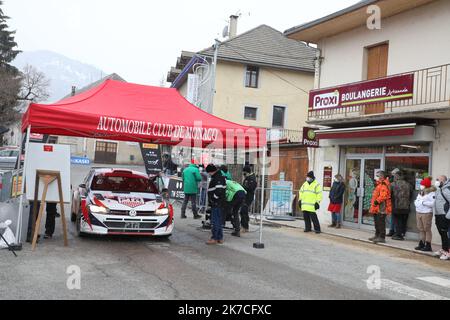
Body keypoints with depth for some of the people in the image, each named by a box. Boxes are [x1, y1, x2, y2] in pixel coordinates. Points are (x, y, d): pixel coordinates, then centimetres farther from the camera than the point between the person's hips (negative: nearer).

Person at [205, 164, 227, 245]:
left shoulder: (218, 178, -18)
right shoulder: (221, 177, 16)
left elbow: (219, 191, -27)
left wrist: (213, 199, -15)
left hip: (216, 204, -11)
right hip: (219, 204, 11)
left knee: (214, 221, -6)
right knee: (219, 221, 14)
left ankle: (214, 238, -2)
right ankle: (220, 238, 20)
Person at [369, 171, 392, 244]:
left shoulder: (383, 185, -15)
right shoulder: (379, 184, 20)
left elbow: (383, 196, -27)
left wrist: (377, 201, -23)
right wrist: (375, 202, 22)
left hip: (381, 208, -11)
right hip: (377, 208, 11)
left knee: (381, 223, -7)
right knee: (377, 223, 17)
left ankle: (382, 237, -4)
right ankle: (377, 235, 26)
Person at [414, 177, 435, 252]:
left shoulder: (431, 193, -11)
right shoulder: (420, 192, 15)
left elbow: (432, 203, -20)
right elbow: (416, 201, 17)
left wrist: (423, 202, -13)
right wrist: (417, 203, -5)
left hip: (426, 213, -8)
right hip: (418, 212, 8)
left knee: (427, 229, -1)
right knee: (421, 229, 13)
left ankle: (428, 245, 4)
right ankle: (421, 244, 21)